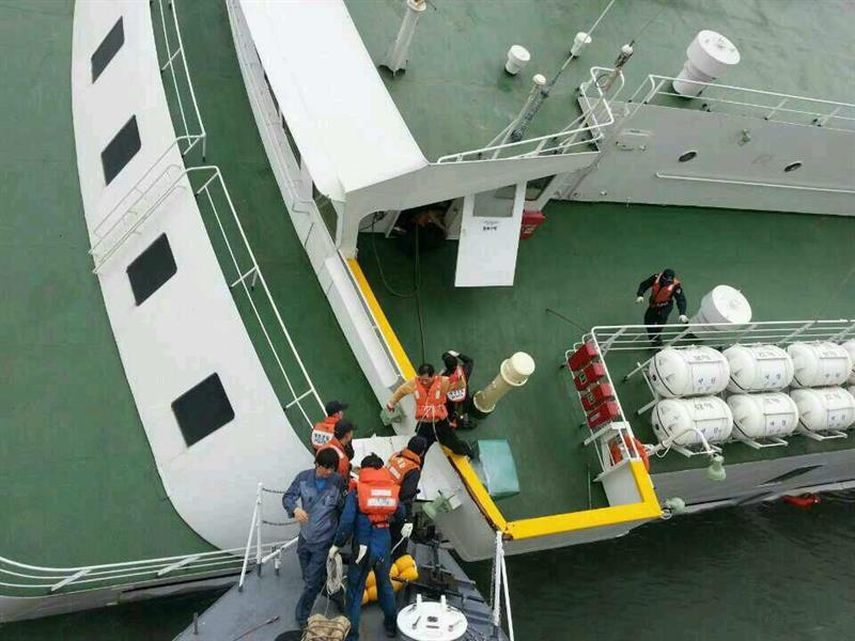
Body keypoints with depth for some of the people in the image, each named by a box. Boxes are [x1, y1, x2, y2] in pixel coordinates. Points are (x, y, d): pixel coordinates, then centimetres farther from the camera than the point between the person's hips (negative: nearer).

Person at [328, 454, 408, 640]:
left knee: (355, 590, 12)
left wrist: (336, 545, -5)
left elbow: (346, 522, -17)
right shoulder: (392, 490, -3)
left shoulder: (356, 492, -13)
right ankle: (391, 625, 41)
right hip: (384, 546, 4)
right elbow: (400, 515, 11)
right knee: (385, 584, 25)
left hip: (362, 547, -3)